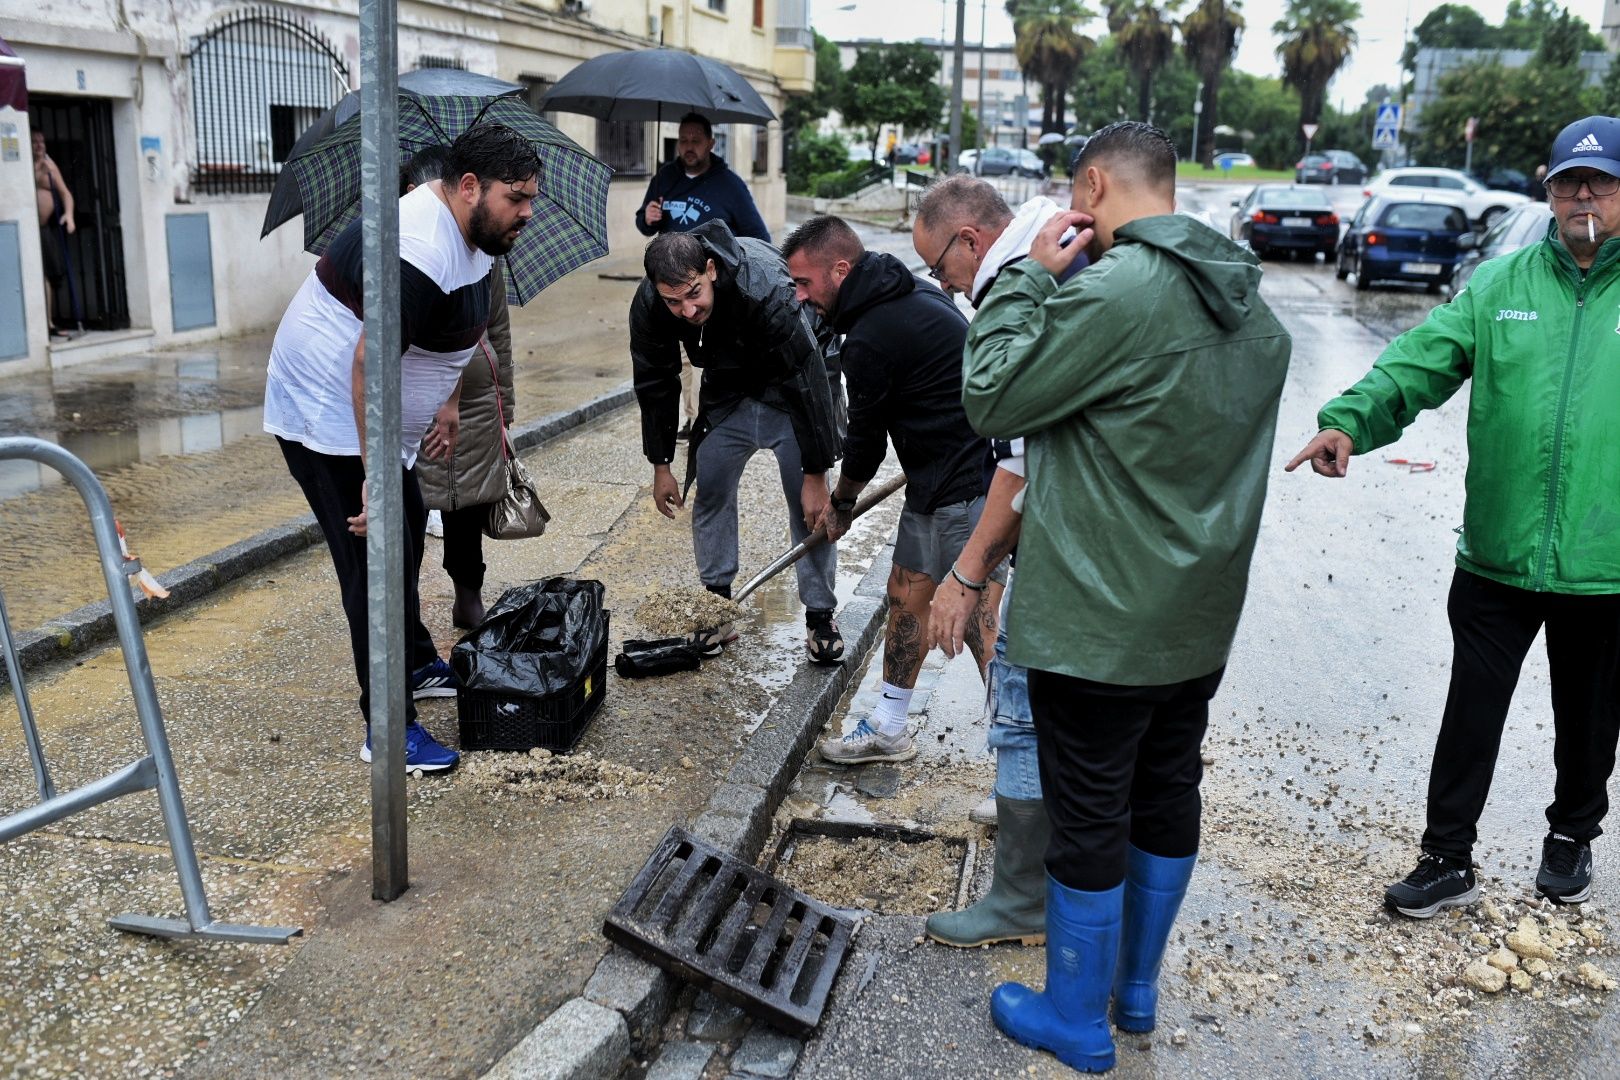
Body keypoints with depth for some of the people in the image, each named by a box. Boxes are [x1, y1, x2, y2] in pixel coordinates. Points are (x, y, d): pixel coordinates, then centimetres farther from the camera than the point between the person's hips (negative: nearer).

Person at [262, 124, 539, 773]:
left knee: (407, 534, 22)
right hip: (331, 419, -11)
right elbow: (370, 363, -34)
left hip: (377, 418, 11)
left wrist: (445, 412, 22)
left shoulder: (471, 238, 4)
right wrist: (378, 473, -33)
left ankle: (416, 665, 41)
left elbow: (455, 339, 19)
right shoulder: (421, 253, -30)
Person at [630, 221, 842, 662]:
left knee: (810, 506, -8)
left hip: (786, 388, -4)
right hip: (725, 390, 4)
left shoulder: (764, 290, -40)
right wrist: (661, 466, -1)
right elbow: (655, 383, -6)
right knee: (710, 491, -2)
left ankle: (820, 614, 5)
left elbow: (807, 382, -34)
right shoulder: (648, 306, -24)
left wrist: (816, 475, -31)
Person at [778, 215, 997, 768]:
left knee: (978, 622, -9)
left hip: (967, 488, -11)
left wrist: (841, 503, 12)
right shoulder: (913, 294, 12)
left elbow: (865, 437, -7)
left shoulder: (870, 339, -18)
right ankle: (888, 729, 31)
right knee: (906, 595, 17)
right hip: (935, 483, 11)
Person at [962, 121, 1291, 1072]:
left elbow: (992, 400, -15)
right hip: (1202, 618, 8)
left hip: (1101, 625, -8)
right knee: (1169, 799, 19)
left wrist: (1030, 275, -7)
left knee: (1089, 822, 7)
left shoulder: (1115, 290, -22)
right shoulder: (1252, 304, 6)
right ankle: (1137, 988, 37)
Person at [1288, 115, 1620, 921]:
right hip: (1496, 554, 0)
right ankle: (1448, 859, 24)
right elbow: (1419, 363, -10)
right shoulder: (1500, 285, 1)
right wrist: (1351, 420, -27)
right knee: (1471, 713, 9)